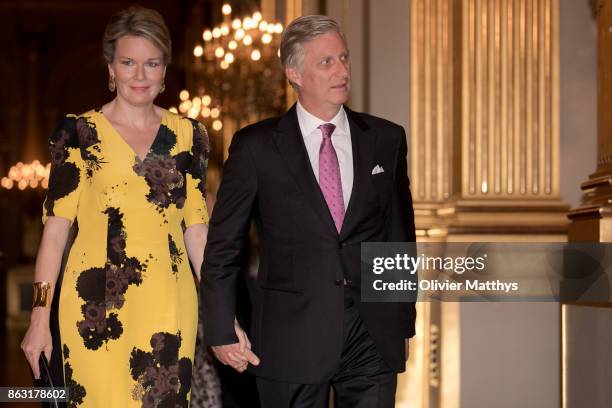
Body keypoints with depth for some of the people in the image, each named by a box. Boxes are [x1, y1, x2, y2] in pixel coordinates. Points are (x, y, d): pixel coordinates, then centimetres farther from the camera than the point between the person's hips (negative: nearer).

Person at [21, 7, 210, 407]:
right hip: (96, 302, -2)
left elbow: (196, 227, 10)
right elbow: (56, 224, 0)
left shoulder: (188, 136, 9)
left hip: (168, 303, 2)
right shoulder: (79, 132, 1)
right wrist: (40, 313, -6)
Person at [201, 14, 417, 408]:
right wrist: (222, 331, -1)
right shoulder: (255, 147, -1)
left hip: (374, 340, 2)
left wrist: (403, 323, 12)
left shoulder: (386, 139, 7)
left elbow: (399, 236, 12)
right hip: (292, 340, -2)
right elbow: (222, 247, 2)